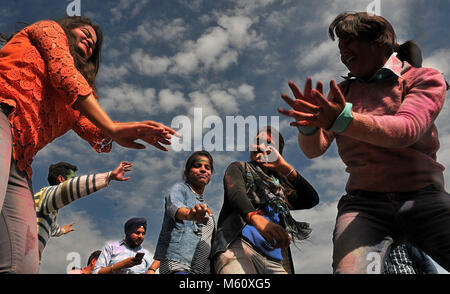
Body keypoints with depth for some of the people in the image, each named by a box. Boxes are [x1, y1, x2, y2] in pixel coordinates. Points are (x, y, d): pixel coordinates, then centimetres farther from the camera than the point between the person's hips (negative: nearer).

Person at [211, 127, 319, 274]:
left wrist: (286, 169, 5)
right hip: (238, 244, -4)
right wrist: (255, 218, -25)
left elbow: (312, 200, 15)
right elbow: (236, 194, -2)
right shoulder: (238, 168, 21)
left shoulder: (280, 185, 31)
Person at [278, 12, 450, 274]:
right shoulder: (343, 92, 17)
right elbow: (314, 149, 7)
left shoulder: (425, 79, 6)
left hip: (423, 198, -1)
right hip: (364, 202, 1)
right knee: (350, 269, -27)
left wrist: (342, 120, -30)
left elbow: (407, 130, -15)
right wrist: (309, 124, -17)